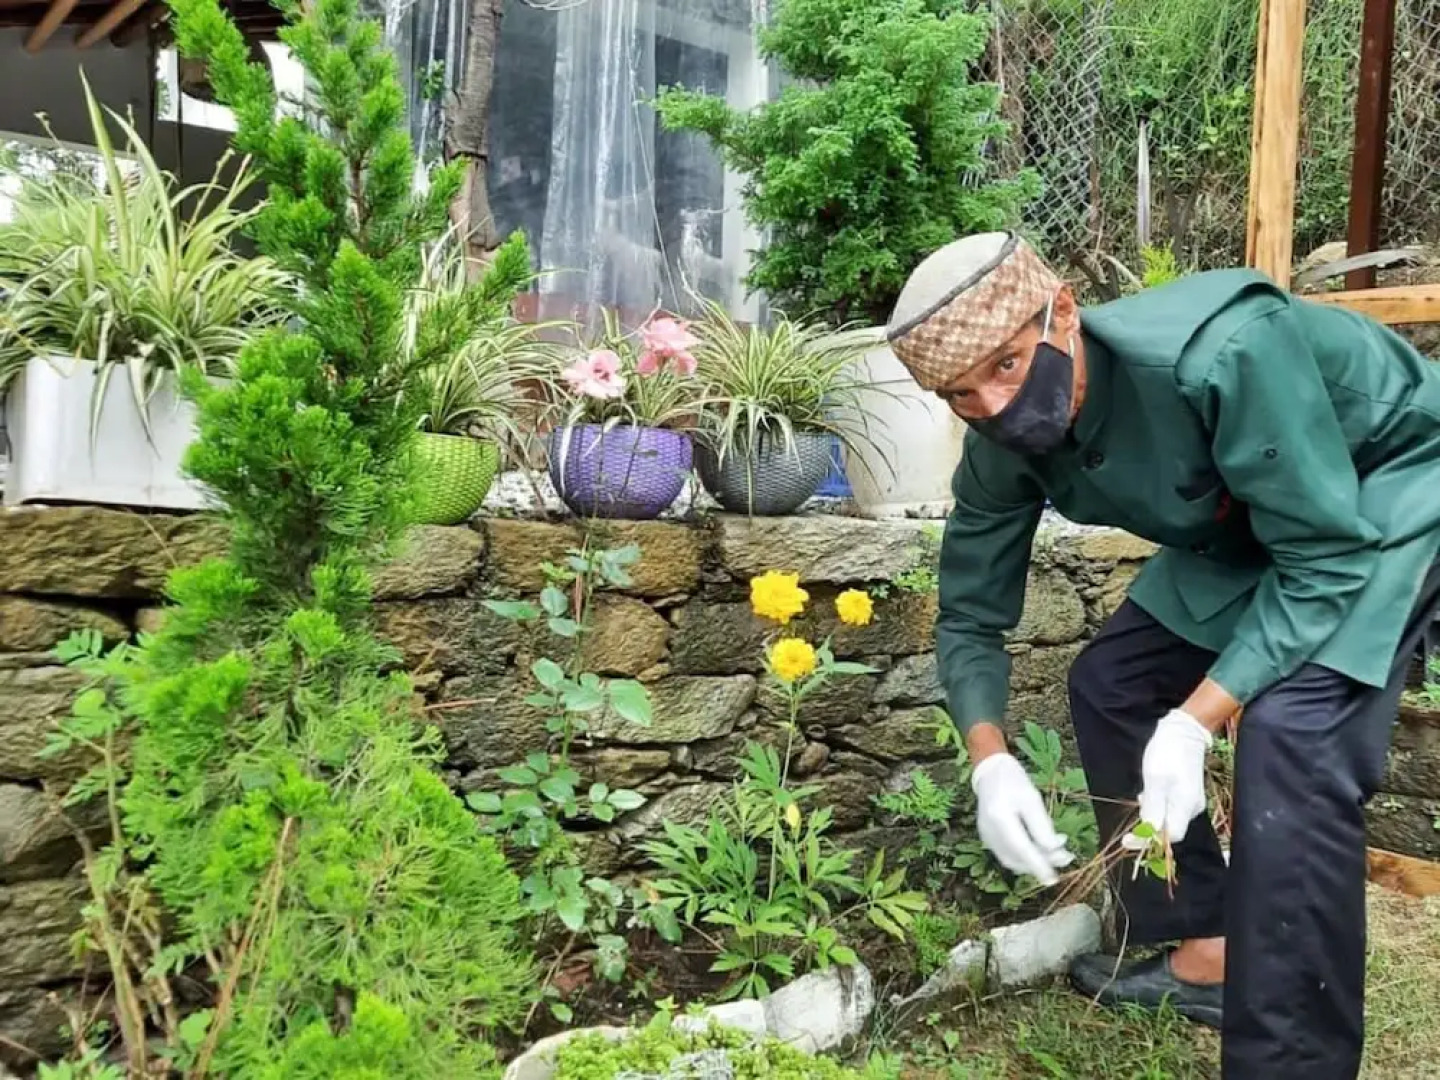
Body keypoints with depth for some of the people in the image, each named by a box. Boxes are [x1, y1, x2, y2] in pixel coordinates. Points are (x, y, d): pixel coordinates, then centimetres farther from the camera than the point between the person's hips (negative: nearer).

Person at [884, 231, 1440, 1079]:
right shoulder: (1005, 449, -16)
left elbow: (1325, 559, -31)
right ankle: (1201, 950, 18)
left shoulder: (1225, 351, -38)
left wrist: (1196, 721, -37)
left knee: (1293, 730, -26)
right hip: (1247, 521, 7)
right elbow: (971, 614, -7)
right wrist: (992, 762, -23)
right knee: (1110, 684, 1)